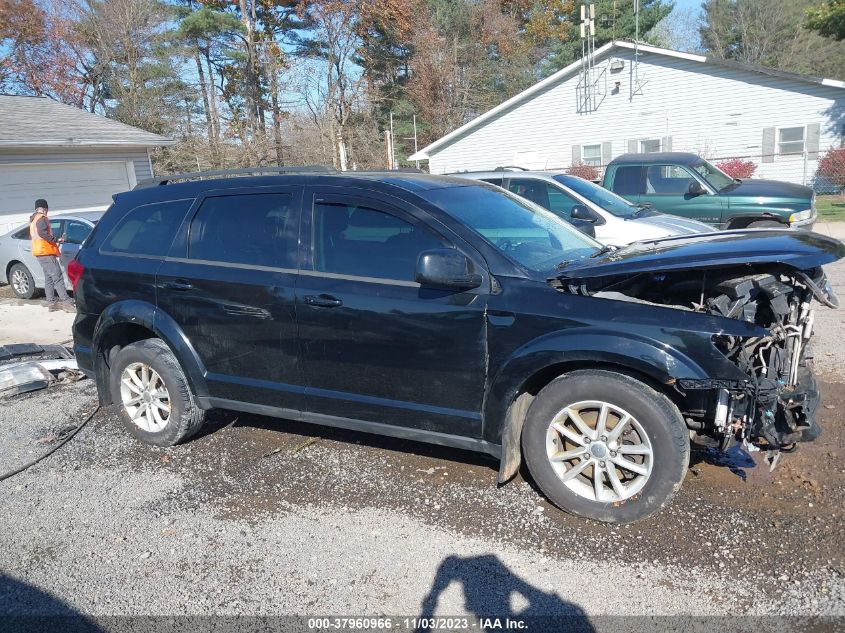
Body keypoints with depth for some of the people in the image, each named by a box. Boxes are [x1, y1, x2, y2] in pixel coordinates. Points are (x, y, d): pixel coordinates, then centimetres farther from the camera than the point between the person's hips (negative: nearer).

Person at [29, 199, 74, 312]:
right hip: (46, 252, -10)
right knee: (58, 277, -15)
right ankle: (66, 302, -22)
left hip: (39, 252, 10)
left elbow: (31, 236, 27)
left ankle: (51, 302, 12)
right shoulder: (42, 218, -9)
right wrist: (56, 240, -17)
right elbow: (42, 233, -24)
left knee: (49, 278, 12)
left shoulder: (33, 220, 22)